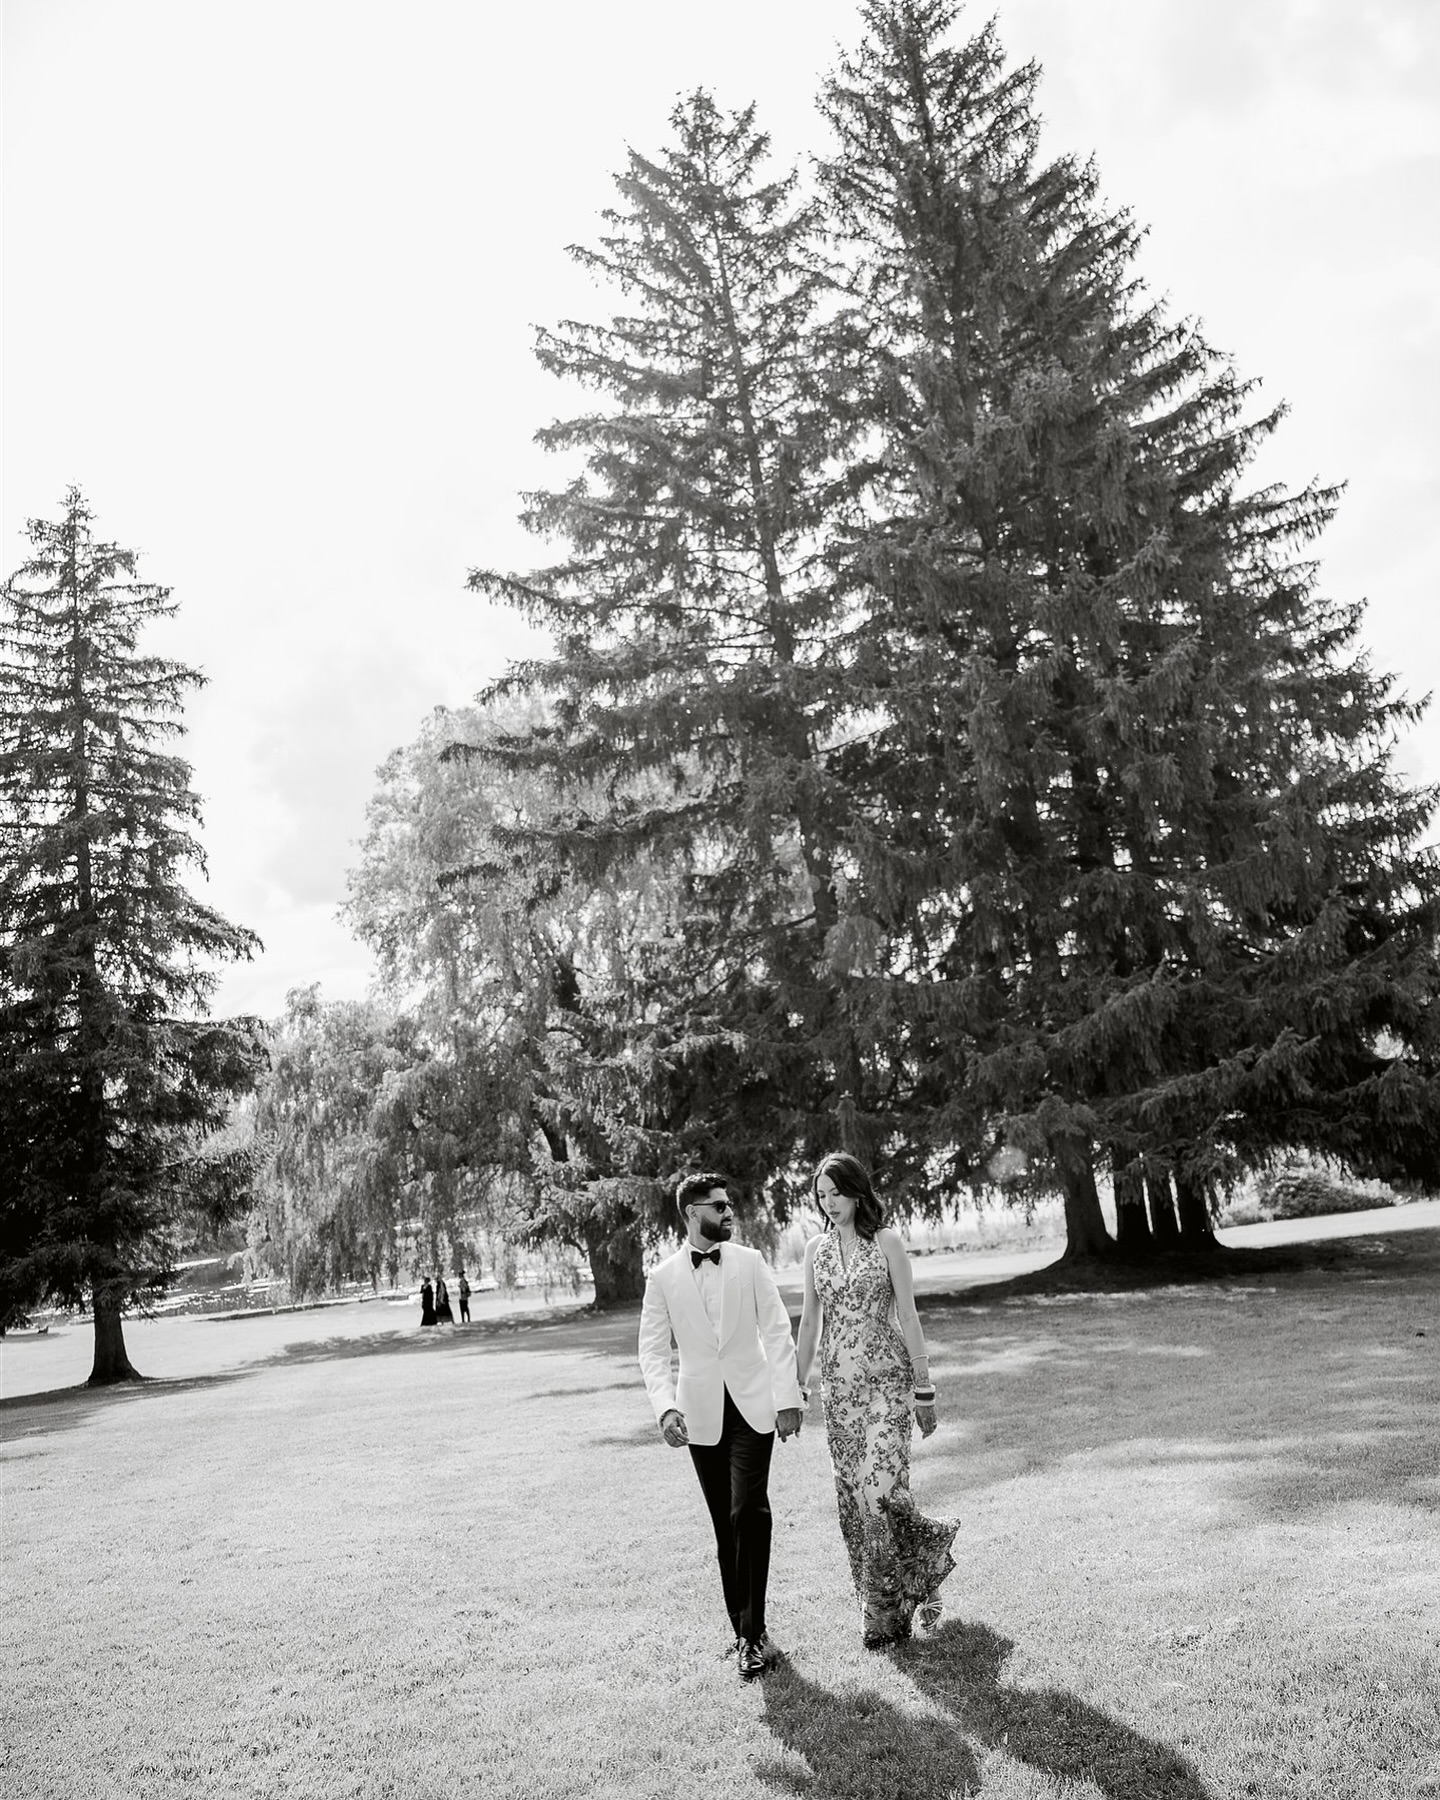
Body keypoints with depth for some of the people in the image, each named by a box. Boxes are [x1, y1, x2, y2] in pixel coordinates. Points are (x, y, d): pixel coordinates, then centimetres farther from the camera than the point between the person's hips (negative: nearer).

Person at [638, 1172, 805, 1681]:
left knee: (747, 1510, -14)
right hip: (700, 1413, 1)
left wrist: (787, 1398, -6)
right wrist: (665, 1406, -15)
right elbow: (652, 1350, 0)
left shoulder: (749, 1262, 1)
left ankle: (752, 1631, -3)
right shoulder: (663, 1277, 0)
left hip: (751, 1405, -1)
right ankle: (745, 1629, 21)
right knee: (725, 1523, 7)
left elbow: (777, 1332, 0)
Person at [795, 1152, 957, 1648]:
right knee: (852, 1497, 5)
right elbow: (809, 1321, 11)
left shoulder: (887, 1242, -4)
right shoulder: (815, 1248, 8)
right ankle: (881, 1608, 19)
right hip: (840, 1383, 4)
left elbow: (908, 1317, -4)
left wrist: (924, 1389, -5)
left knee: (879, 1491, -12)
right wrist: (798, 1387, 8)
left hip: (887, 1380, -4)